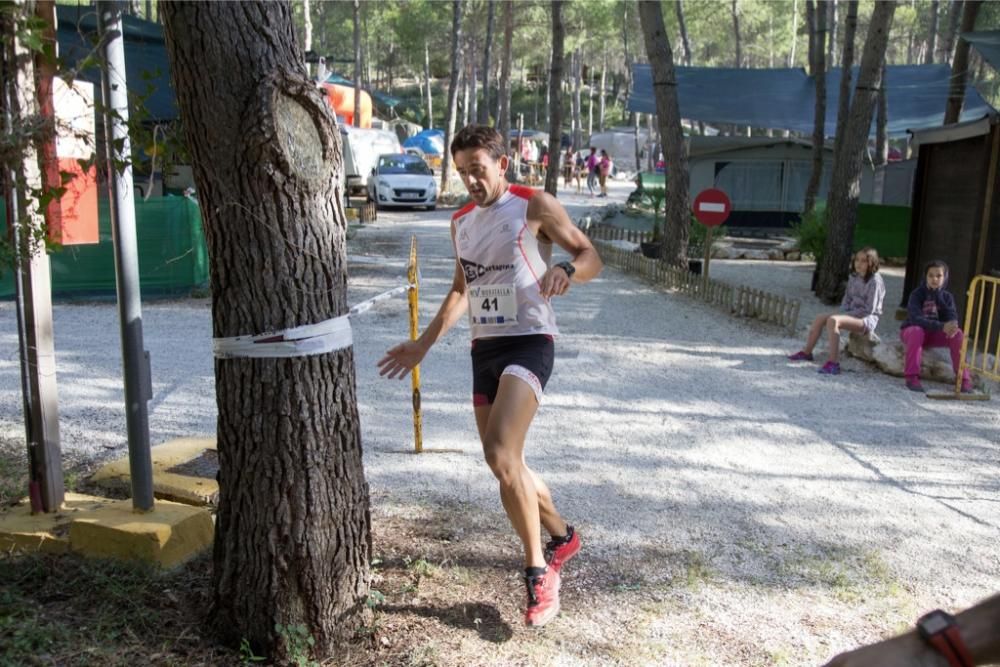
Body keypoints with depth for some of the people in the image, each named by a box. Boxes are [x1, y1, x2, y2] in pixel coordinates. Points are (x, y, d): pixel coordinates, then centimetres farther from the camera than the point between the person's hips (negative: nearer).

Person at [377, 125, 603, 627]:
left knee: (500, 453, -24)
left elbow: (591, 256, -4)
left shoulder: (534, 206, -5)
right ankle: (562, 536, 36)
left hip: (528, 343, -7)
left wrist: (566, 270, -27)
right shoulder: (461, 221, 14)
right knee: (505, 465, 12)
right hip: (483, 349, 7)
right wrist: (423, 344, 20)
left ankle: (539, 571, -9)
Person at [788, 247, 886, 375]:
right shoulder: (853, 278, 10)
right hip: (852, 315, 9)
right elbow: (847, 299, 17)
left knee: (832, 320, -32)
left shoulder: (875, 281, -14)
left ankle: (833, 363, -37)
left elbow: (869, 309, -17)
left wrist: (847, 315, -15)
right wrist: (844, 313, -2)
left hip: (868, 319, -9)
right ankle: (806, 352, 10)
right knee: (820, 318, -1)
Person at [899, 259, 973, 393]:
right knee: (917, 331, -38)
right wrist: (942, 326, -42)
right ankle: (911, 377, -35)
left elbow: (953, 318, -12)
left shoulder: (947, 296, -1)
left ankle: (964, 378, -16)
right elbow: (916, 319, -29)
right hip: (911, 331, -4)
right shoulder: (916, 295, -15)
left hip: (935, 334, 4)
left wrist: (952, 326, -39)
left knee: (958, 334, -22)